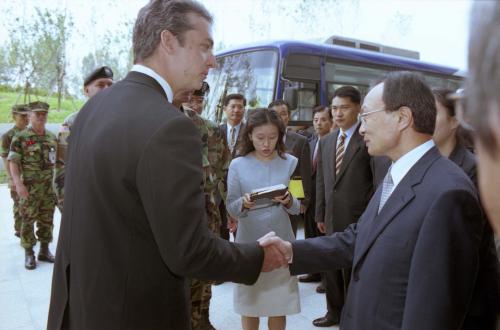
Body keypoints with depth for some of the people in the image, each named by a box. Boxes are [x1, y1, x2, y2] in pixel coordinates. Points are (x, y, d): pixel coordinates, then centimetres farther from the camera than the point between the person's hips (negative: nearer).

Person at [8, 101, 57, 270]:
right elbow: (13, 162, -9)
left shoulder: (52, 137, 8)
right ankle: (29, 253, 14)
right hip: (30, 188, -4)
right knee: (28, 221, 3)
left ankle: (44, 250, 22)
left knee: (47, 220, 10)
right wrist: (18, 183, -20)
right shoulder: (20, 137, -7)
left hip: (49, 187, 4)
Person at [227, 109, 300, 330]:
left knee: (279, 303, 10)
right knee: (249, 301, 10)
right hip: (249, 241, 0)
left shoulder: (290, 163, 0)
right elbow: (231, 209, -3)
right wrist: (244, 204, -24)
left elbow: (298, 208, 2)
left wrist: (289, 202, -20)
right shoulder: (238, 165, -4)